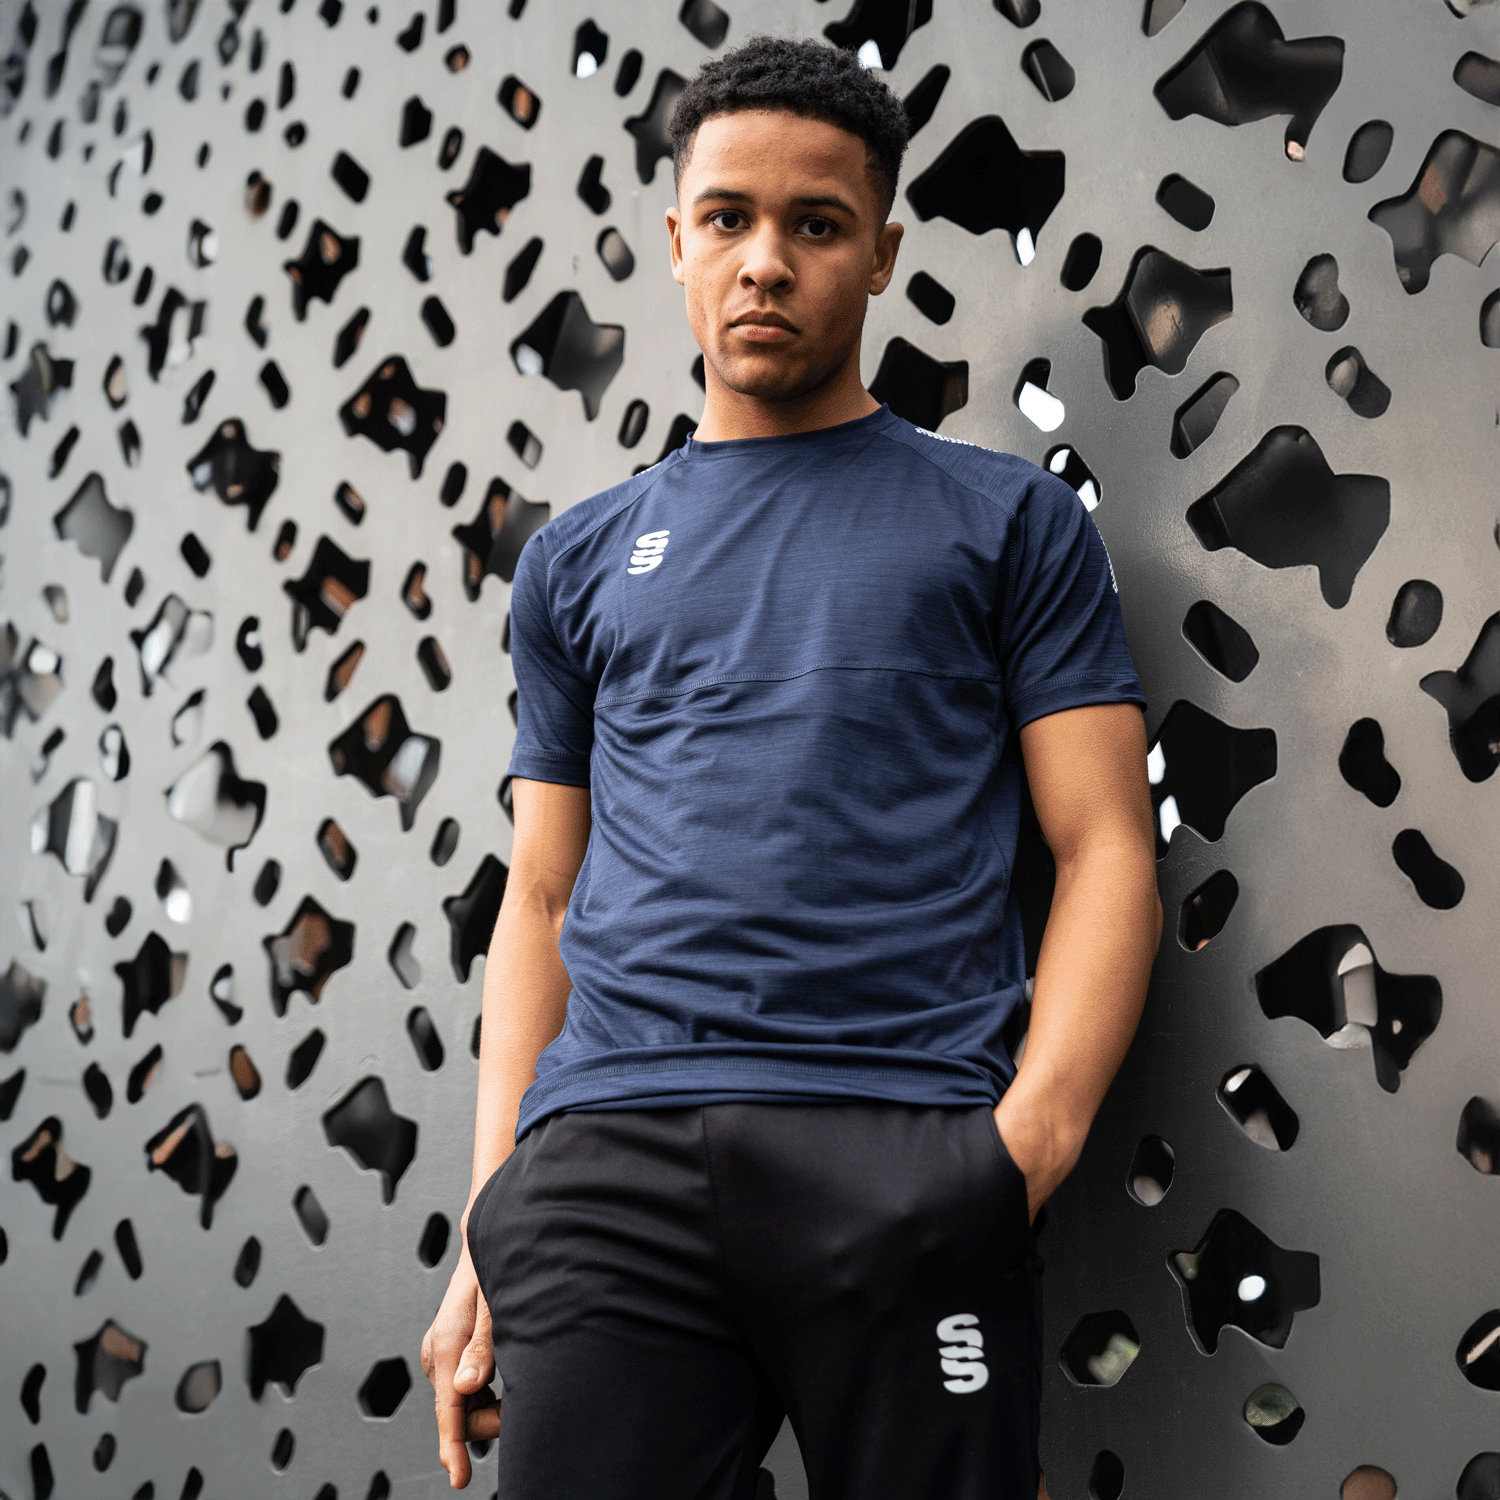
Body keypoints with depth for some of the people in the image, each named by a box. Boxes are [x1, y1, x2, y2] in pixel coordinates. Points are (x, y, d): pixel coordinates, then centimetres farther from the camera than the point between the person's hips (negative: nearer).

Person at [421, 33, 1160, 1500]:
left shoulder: (1007, 521, 11)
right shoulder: (579, 562, 19)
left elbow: (1105, 850, 5)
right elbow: (543, 898, 18)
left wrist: (1031, 1139, -11)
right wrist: (488, 1230, 7)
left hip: (907, 1160, -2)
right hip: (607, 1160, 2)